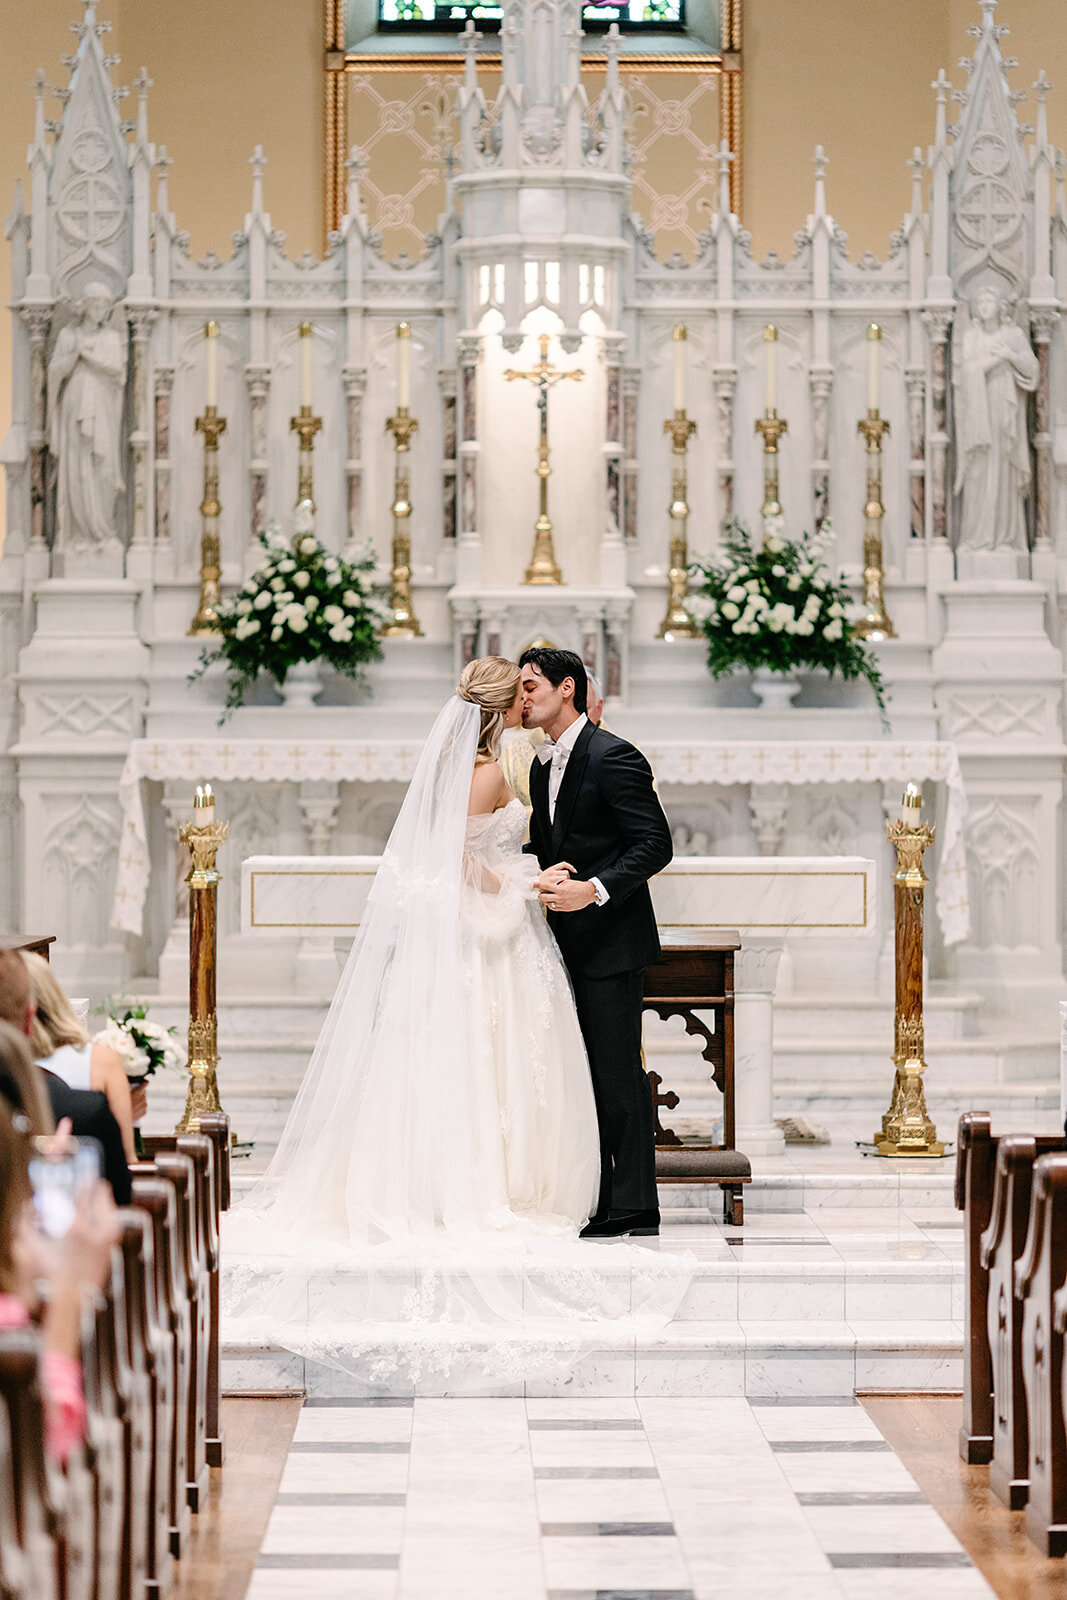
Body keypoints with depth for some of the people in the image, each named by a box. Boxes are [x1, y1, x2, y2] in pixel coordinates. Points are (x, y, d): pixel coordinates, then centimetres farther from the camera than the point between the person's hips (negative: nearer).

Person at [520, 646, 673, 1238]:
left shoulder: (612, 757, -12)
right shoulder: (543, 767, 16)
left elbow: (655, 845, -16)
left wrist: (593, 890, -24)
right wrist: (539, 877, 3)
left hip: (610, 941, -9)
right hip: (568, 943, 9)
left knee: (616, 1070, -6)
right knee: (582, 1072, 10)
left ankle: (632, 1209, -2)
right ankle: (595, 1202, 15)